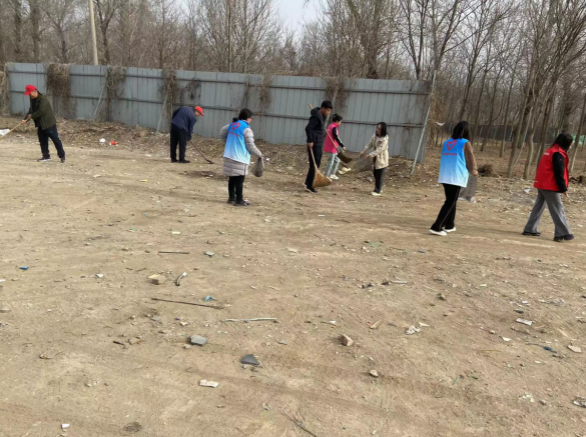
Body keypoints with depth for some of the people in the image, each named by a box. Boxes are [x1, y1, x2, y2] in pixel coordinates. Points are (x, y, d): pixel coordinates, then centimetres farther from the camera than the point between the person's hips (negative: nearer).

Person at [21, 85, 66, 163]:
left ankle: (62, 155, 3)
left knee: (55, 139, -4)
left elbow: (41, 111, -24)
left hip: (49, 122, -9)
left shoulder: (43, 98, -18)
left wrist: (32, 116, -13)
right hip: (40, 124, 9)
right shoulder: (32, 100, 10)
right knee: (42, 140, 10)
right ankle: (46, 156, 16)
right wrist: (25, 119, 0)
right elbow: (31, 110, 13)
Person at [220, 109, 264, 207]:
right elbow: (250, 145, -13)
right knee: (239, 180, 0)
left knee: (232, 178, 15)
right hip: (240, 158, -8)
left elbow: (222, 133, 22)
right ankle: (239, 200, 5)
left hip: (229, 156, 8)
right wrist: (259, 154, 1)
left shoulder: (232, 125, 10)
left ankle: (231, 198, 23)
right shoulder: (246, 129, -13)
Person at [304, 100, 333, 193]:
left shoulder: (322, 116, 14)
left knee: (317, 165, 14)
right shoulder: (316, 116, -16)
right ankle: (309, 186, 2)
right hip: (314, 144, -10)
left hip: (319, 144, 10)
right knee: (314, 165, -5)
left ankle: (307, 183, 23)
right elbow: (308, 128, -24)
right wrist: (310, 141, -23)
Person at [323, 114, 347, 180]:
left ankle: (332, 174, 20)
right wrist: (342, 145, -25)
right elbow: (336, 138, -24)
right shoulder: (334, 128, -17)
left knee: (337, 160, 17)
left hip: (328, 147, 10)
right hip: (331, 148, -10)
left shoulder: (330, 126, 14)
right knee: (330, 162, -4)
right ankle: (326, 176, 1)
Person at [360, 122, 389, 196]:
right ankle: (379, 189, 28)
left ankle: (377, 191, 5)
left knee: (379, 175, -3)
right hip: (375, 158, 8)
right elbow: (370, 144, 10)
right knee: (375, 174, 14)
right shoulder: (375, 135, 2)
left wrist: (370, 155, -30)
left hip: (382, 159, -8)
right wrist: (364, 151, 3)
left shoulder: (384, 139, -21)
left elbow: (379, 149, -26)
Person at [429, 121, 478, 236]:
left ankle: (449, 225, 28)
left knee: (451, 200, 20)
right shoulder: (465, 143, -6)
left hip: (445, 176, 6)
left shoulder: (446, 143, 10)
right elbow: (470, 160, -1)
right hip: (457, 177, -6)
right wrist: (474, 171, 18)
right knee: (450, 202, -2)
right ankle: (436, 227, -11)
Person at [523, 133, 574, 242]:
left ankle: (530, 229, 14)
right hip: (550, 187, -9)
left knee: (539, 207, 13)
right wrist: (564, 189, -14)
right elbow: (559, 173, -17)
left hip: (541, 185, 9)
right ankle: (563, 233, -1)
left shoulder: (549, 151, 14)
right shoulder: (558, 154, -13)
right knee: (558, 210, -4)